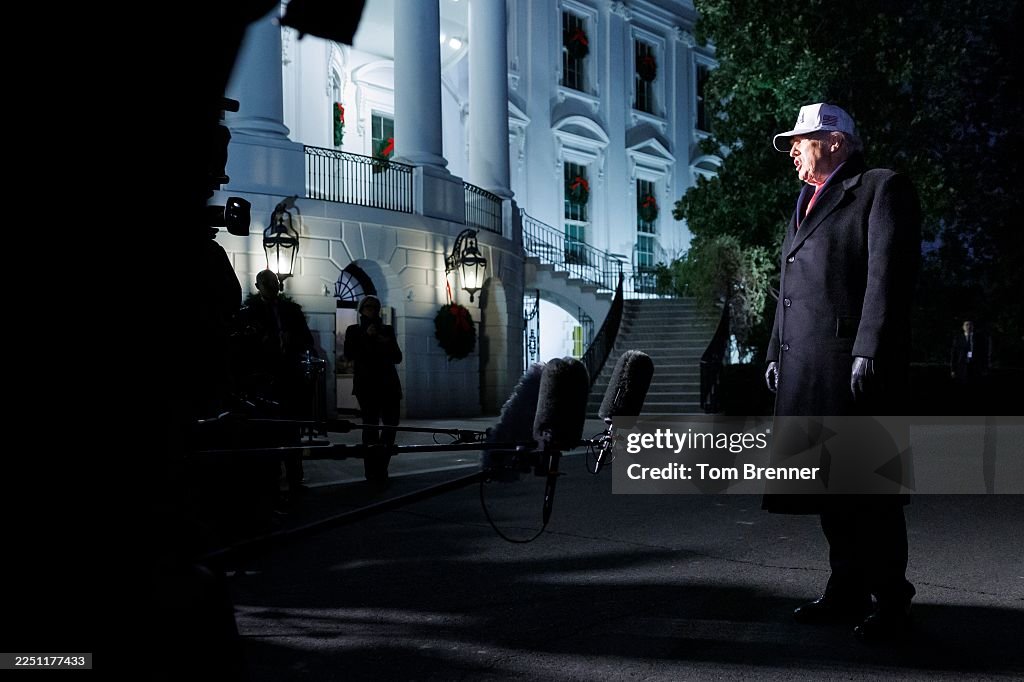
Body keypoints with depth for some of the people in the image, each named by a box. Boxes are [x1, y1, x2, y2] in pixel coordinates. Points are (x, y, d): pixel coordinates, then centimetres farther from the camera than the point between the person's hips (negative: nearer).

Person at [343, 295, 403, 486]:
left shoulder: (387, 330, 16)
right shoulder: (354, 331, 9)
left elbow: (398, 357, 10)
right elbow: (349, 354, -5)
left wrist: (387, 345, -8)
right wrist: (366, 337, -11)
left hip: (388, 382, 3)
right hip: (367, 384, -3)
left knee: (391, 423, -5)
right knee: (371, 426, -7)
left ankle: (380, 468, 9)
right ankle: (373, 472, -6)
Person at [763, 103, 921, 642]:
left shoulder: (882, 188, 0)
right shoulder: (805, 206, 25)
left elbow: (889, 274, -11)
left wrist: (869, 351, -18)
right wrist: (777, 351, 16)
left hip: (854, 365, -8)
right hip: (804, 370, 8)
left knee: (869, 486, -3)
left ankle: (890, 602, 7)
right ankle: (848, 592, 18)